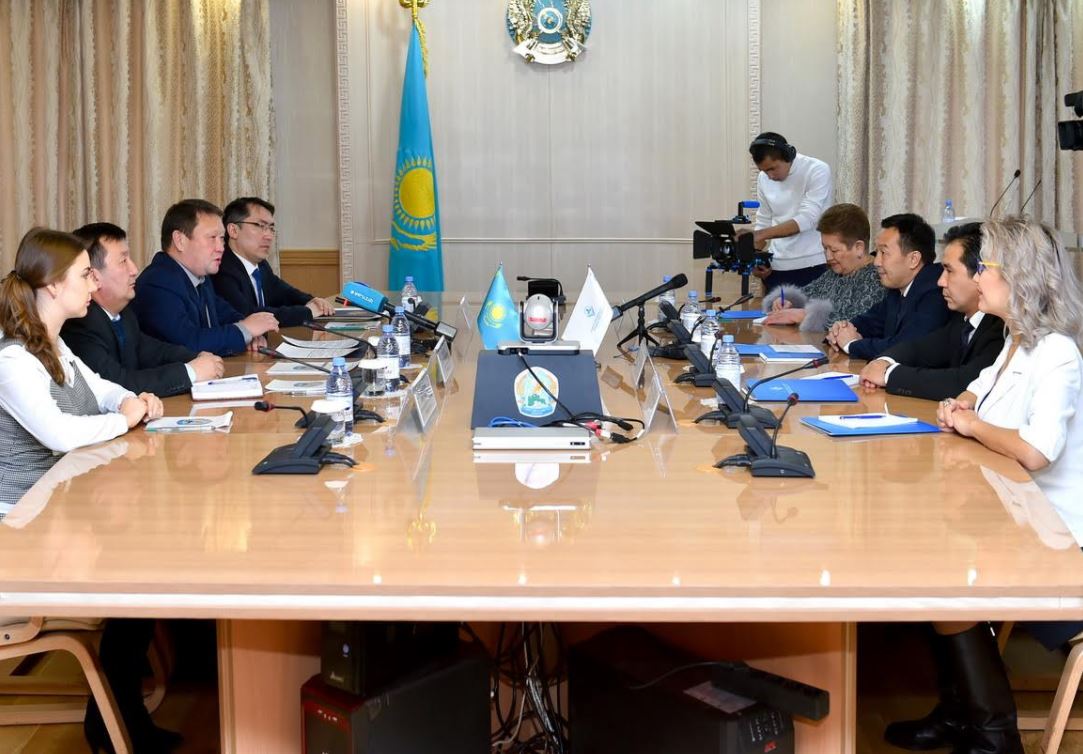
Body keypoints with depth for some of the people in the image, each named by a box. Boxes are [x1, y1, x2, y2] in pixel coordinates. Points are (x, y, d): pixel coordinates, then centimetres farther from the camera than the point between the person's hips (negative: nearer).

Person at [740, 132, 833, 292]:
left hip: (813, 265, -4)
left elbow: (806, 219, -20)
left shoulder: (818, 171, -11)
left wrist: (760, 235, -27)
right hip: (777, 266, 4)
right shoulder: (763, 179, 6)